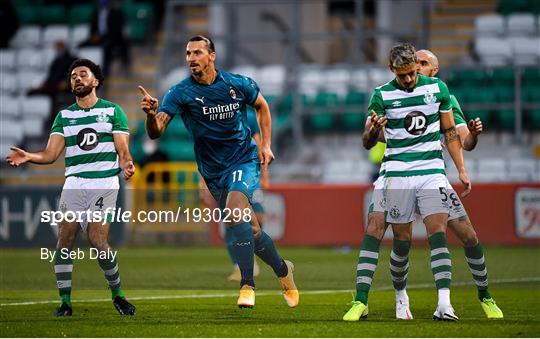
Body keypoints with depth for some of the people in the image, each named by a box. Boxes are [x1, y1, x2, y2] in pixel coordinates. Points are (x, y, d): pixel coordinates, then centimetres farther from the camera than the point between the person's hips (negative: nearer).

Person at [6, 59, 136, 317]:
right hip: (74, 183, 3)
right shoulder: (64, 116, 15)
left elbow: (123, 151, 2)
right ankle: (65, 302, 0)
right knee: (65, 240, -8)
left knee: (98, 242, -14)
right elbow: (51, 154, 6)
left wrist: (126, 164, -21)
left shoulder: (113, 111, 8)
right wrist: (28, 157, -14)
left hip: (104, 183, -3)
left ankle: (117, 295, 5)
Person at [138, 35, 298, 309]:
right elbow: (155, 132, -22)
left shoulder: (238, 84, -6)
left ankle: (247, 284, -21)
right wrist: (152, 114, -44)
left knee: (234, 210, -27)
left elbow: (261, 106, 15)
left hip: (244, 160, -2)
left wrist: (266, 145, 6)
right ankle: (282, 269, 31)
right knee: (249, 229, 5)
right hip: (212, 171, 2)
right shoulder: (180, 93, -10)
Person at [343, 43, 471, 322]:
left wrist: (461, 170, 10)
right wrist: (373, 130, -23)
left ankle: (444, 304, -17)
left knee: (438, 233, -12)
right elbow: (368, 143, 0)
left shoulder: (437, 88, 6)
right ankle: (360, 302, 1)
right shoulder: (382, 95, 0)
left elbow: (450, 131, 14)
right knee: (373, 232, -6)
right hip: (396, 172, 0)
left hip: (431, 170, 1)